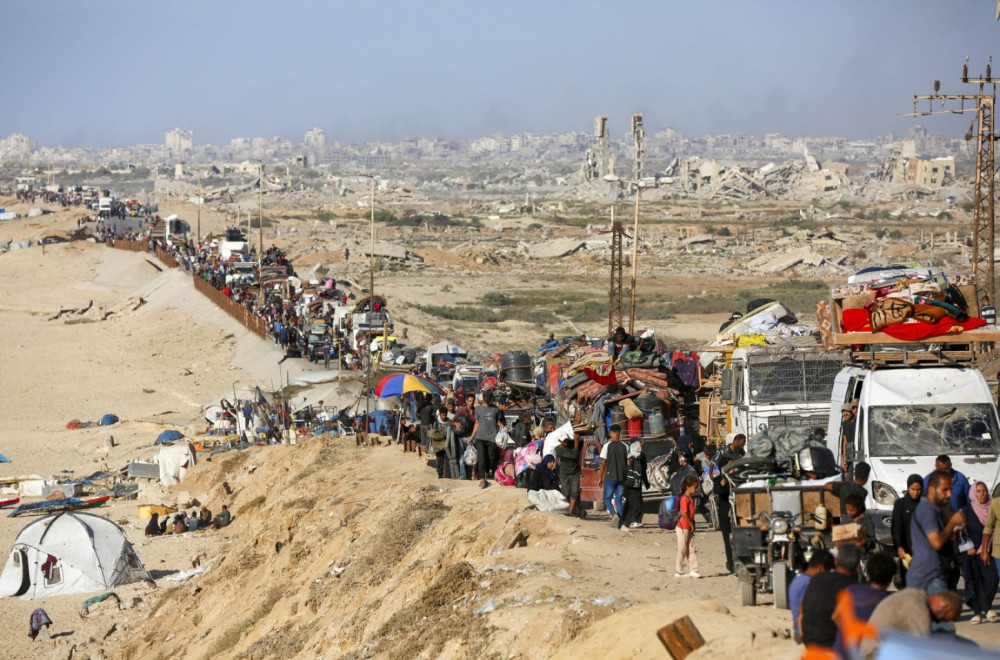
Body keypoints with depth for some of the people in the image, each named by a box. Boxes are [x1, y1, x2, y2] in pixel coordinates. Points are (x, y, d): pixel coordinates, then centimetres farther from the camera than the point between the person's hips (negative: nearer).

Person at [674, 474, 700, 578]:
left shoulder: (691, 498, 11)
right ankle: (678, 571, 8)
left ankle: (693, 570, 11)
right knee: (682, 549, -1)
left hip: (689, 528, 9)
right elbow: (684, 513, -24)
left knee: (692, 549, 8)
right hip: (682, 527, -9)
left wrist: (692, 524, 10)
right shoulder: (685, 498, -19)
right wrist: (691, 524, -15)